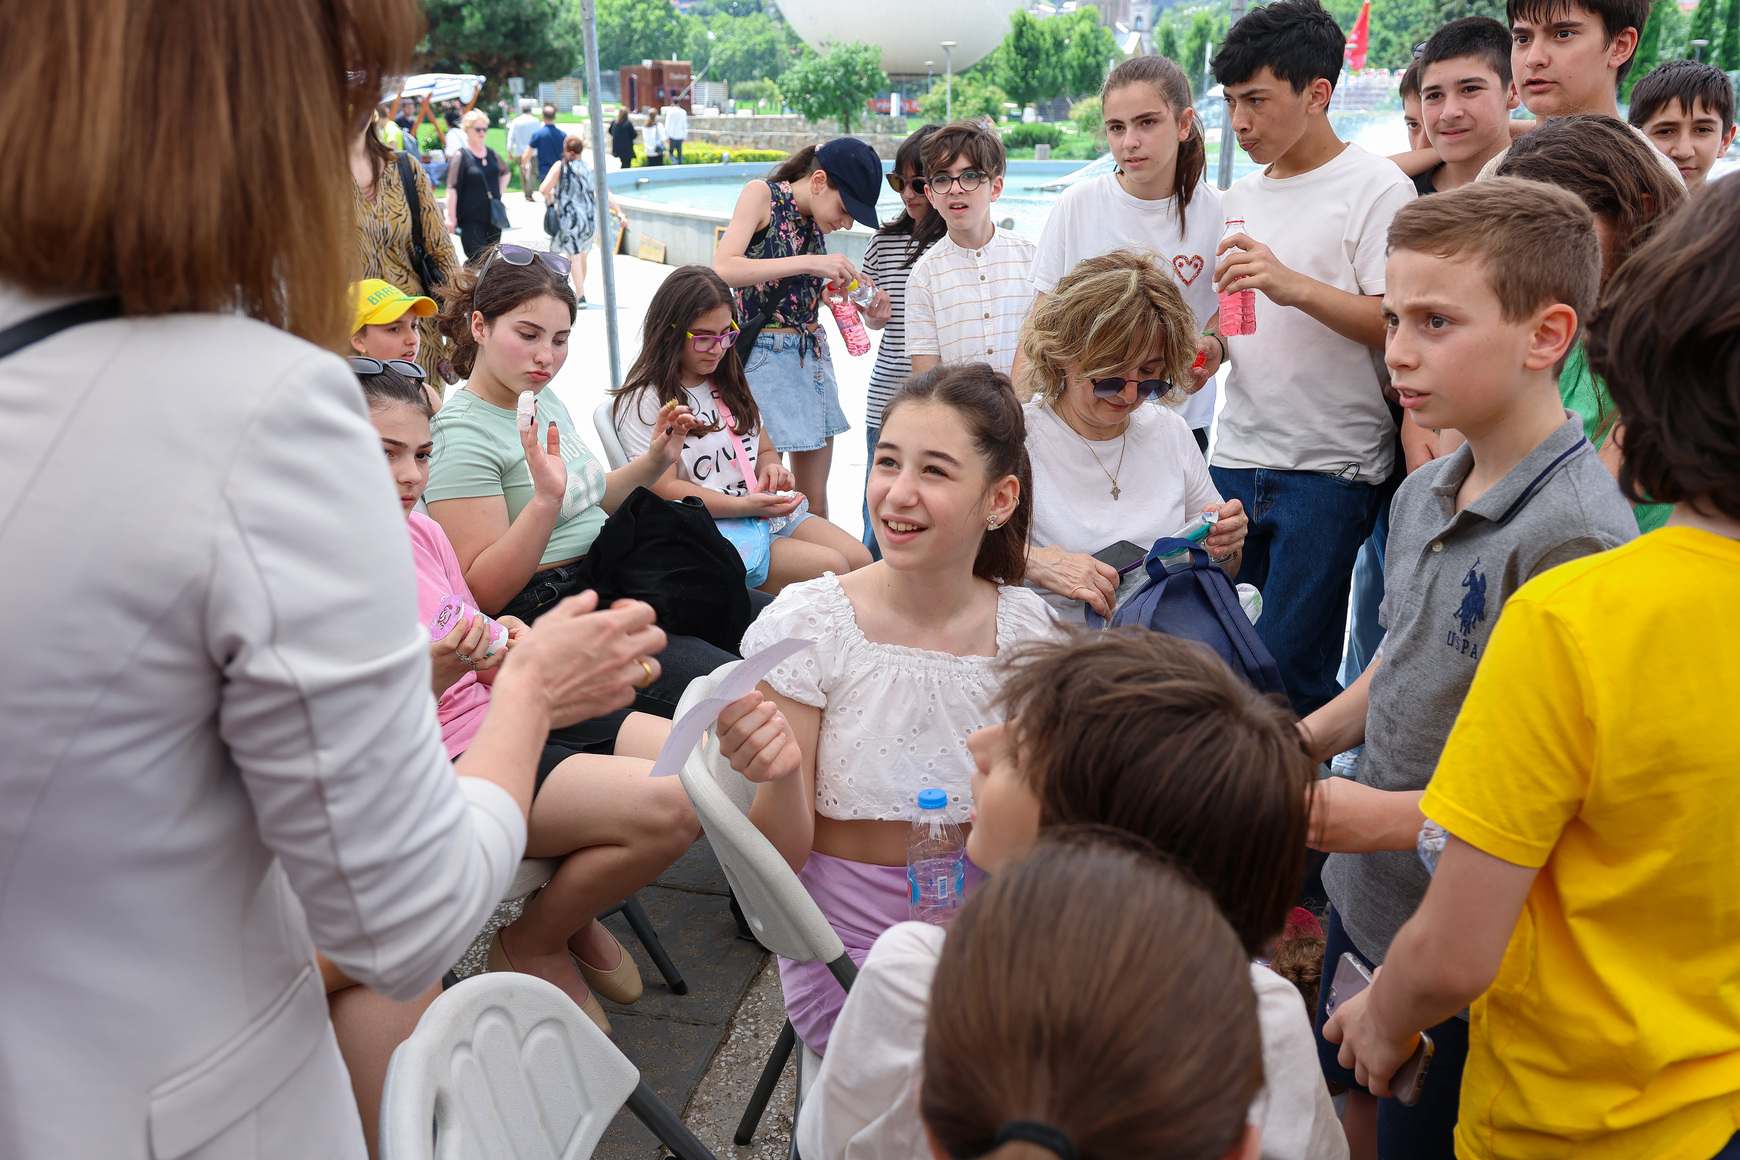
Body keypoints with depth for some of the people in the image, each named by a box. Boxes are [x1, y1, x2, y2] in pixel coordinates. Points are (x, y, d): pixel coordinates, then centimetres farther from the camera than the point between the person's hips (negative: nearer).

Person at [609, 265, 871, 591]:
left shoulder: (729, 383, 18)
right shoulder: (642, 401, -7)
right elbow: (665, 490, -13)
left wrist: (771, 468, -3)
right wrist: (745, 506, -25)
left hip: (766, 511, 8)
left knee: (860, 559, -13)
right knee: (831, 569, -23)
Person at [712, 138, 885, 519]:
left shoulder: (815, 222, 12)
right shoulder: (762, 193, -7)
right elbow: (723, 270, -21)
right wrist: (810, 262, -24)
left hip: (814, 356, 7)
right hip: (765, 356, -7)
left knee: (815, 503, 7)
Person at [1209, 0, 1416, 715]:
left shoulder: (1377, 187, -3)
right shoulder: (1237, 200, 16)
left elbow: (1399, 327, -12)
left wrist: (1295, 286, -24)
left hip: (1329, 471, -6)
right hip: (1234, 461, 6)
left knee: (1287, 671, -7)